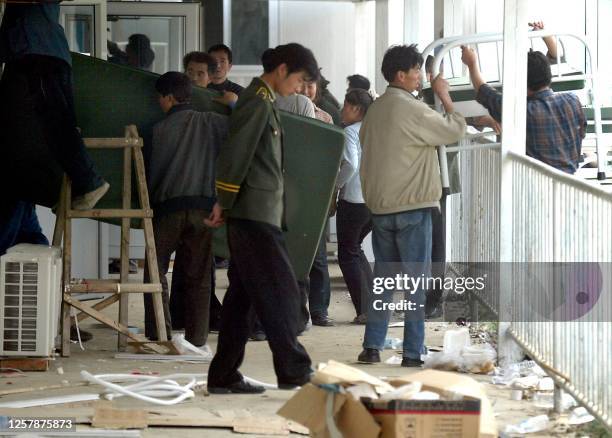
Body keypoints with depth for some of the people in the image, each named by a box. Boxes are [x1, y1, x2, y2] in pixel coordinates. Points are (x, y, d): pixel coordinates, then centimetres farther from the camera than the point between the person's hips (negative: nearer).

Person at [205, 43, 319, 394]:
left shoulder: (263, 101, 20)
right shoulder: (258, 102, -12)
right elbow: (235, 154, -17)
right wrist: (224, 203, -14)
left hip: (257, 216, 10)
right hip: (256, 215, -10)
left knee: (241, 296, 9)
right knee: (281, 292, -8)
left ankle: (224, 376, 10)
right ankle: (294, 371, -7)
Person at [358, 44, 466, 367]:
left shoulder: (375, 110, 10)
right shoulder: (412, 110, -14)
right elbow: (455, 131, -10)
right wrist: (445, 97, 3)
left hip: (380, 206, 7)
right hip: (412, 207, -7)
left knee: (383, 277, 12)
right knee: (416, 279, -2)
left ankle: (372, 347, 9)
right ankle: (413, 351, -2)